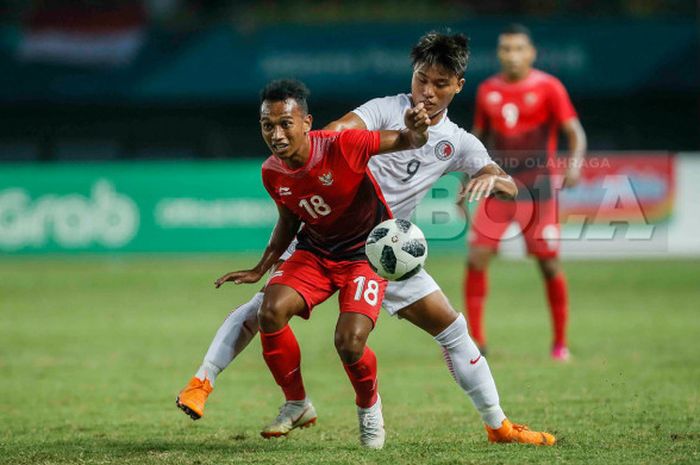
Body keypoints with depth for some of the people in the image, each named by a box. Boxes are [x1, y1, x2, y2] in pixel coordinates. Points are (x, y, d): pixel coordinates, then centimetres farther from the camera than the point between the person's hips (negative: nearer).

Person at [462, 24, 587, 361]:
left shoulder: (548, 87, -4)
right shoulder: (487, 91, 8)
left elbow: (575, 133, -8)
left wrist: (575, 163, -27)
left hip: (537, 190, -3)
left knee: (549, 265, -2)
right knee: (476, 260, -8)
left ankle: (560, 343, 11)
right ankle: (476, 340, 0)